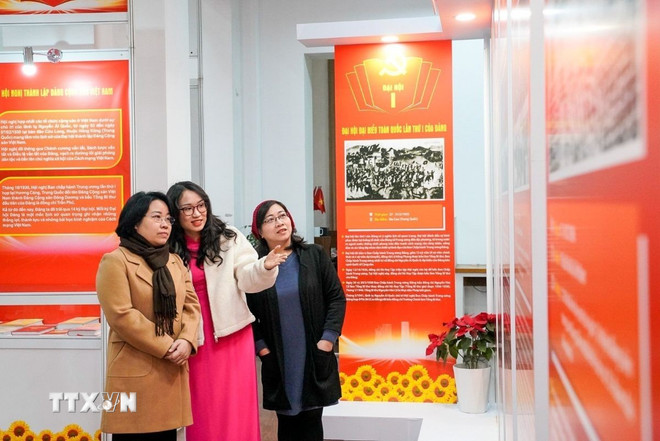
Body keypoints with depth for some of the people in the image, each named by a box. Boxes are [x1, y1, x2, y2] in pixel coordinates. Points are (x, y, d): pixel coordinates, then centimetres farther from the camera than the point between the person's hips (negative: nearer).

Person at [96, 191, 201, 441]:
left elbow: (191, 304, 9)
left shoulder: (175, 262, 15)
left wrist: (186, 341, -10)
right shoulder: (115, 261, -6)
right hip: (135, 371, -6)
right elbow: (122, 316, -15)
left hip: (172, 369, 6)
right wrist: (166, 347, -14)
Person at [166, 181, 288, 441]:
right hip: (195, 339, 1)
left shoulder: (230, 239, -1)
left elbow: (247, 279, -9)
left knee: (236, 406, 4)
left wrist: (265, 267, -29)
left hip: (232, 333, -1)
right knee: (203, 409, 11)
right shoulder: (169, 251, 0)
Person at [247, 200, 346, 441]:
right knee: (287, 420, 10)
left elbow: (336, 297, 0)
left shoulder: (315, 255, -1)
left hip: (315, 356, 0)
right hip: (277, 360, 0)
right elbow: (246, 311, 3)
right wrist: (259, 345, -4)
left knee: (312, 419, 7)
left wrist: (328, 338, -7)